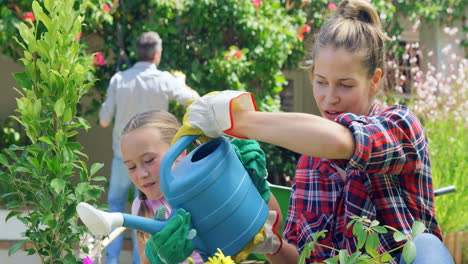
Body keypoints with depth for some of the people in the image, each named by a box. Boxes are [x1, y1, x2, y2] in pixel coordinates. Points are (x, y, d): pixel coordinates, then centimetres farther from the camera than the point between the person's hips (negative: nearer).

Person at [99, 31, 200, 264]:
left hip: (123, 155, 1)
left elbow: (104, 121, -3)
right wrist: (181, 83, 21)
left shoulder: (119, 80, -8)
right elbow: (194, 99, 2)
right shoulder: (164, 81, -12)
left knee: (115, 203, 18)